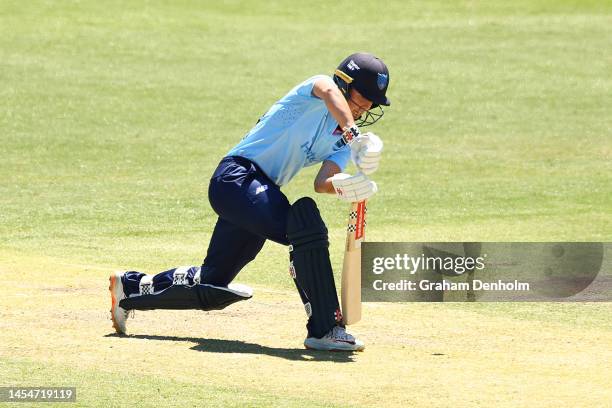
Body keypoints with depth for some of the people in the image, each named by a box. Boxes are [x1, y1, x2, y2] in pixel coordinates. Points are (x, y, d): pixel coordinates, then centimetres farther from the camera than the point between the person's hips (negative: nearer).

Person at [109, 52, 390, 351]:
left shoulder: (342, 144, 15)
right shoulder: (315, 87, -4)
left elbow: (322, 182, -3)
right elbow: (330, 91, -30)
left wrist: (344, 187, -27)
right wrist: (353, 135, -47)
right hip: (237, 177, -9)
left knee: (213, 288, 13)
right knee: (306, 227, -31)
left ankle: (130, 287, 36)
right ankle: (324, 329, -31)